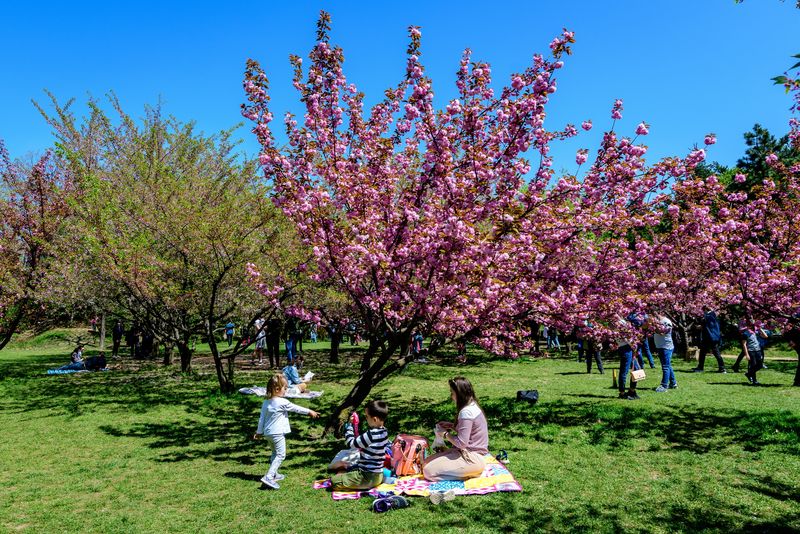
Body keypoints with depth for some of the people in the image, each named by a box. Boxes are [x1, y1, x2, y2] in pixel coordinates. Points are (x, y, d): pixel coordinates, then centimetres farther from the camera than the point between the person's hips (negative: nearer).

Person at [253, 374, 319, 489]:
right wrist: (309, 411, 8)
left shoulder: (266, 403, 4)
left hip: (268, 432, 8)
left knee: (275, 453, 24)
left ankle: (274, 474, 34)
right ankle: (269, 477, -15)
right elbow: (296, 408, -6)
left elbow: (262, 418, 9)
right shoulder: (282, 402, -17)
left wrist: (259, 432, 20)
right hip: (277, 433, -8)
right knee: (280, 455, -5)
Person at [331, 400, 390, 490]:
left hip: (368, 477, -9)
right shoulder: (384, 432, -1)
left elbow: (350, 443, -17)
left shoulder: (371, 435, -27)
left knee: (334, 481, -8)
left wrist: (349, 426, -5)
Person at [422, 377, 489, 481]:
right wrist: (452, 426, 7)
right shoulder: (473, 406, 8)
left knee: (428, 471, -12)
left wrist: (446, 435, -7)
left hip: (472, 459, -10)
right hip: (472, 452, 10)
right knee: (426, 463, 8)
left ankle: (470, 473, -5)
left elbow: (461, 443, -23)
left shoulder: (466, 412, -22)